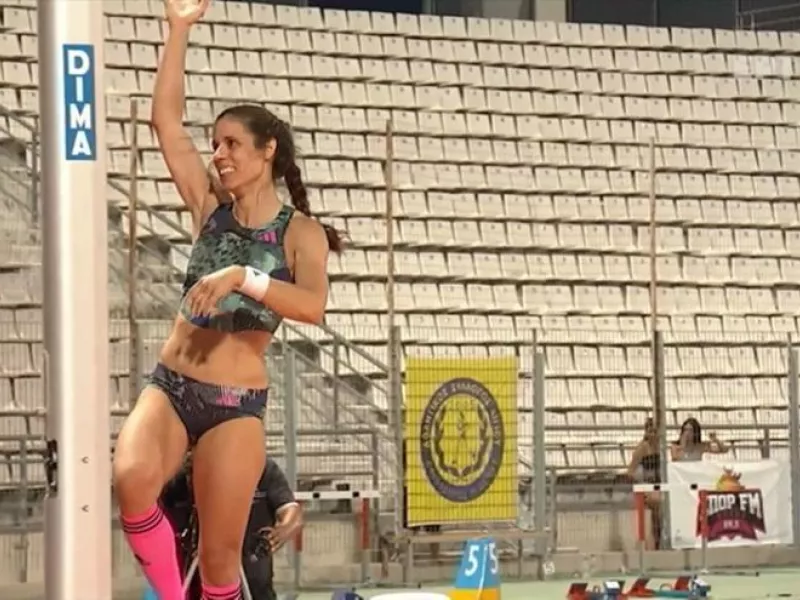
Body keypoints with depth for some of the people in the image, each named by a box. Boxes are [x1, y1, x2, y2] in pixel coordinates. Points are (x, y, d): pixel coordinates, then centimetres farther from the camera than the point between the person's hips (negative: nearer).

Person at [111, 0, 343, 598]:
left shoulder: (301, 232, -2)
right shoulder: (210, 208, 8)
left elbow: (313, 306, -20)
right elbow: (166, 120, 3)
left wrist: (241, 277, -29)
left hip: (237, 403, -3)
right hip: (171, 386, 3)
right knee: (131, 481, -28)